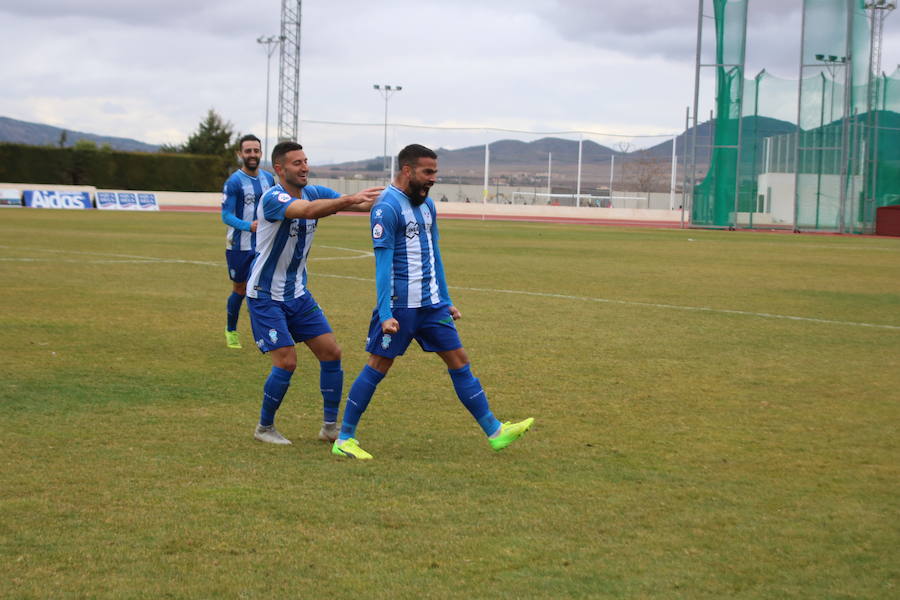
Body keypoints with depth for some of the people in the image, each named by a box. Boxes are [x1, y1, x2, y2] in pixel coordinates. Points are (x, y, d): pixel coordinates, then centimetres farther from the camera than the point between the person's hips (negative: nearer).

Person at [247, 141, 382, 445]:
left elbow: (359, 203, -12)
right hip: (265, 296, -7)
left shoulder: (314, 192, -1)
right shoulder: (273, 198, -22)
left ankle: (330, 426, 13)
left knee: (331, 353, 1)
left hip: (297, 294, 7)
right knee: (287, 362, -12)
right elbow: (307, 210, -42)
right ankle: (264, 428, 9)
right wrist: (349, 200, -52)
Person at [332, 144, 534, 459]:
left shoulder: (426, 204, 13)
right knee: (377, 367, -2)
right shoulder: (387, 207, -13)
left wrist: (446, 301, 20)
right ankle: (344, 439, 8)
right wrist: (385, 314, -22)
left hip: (431, 303, 8)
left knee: (459, 361, 7)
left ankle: (494, 431, 11)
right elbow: (383, 262, -17)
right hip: (400, 305, -8)